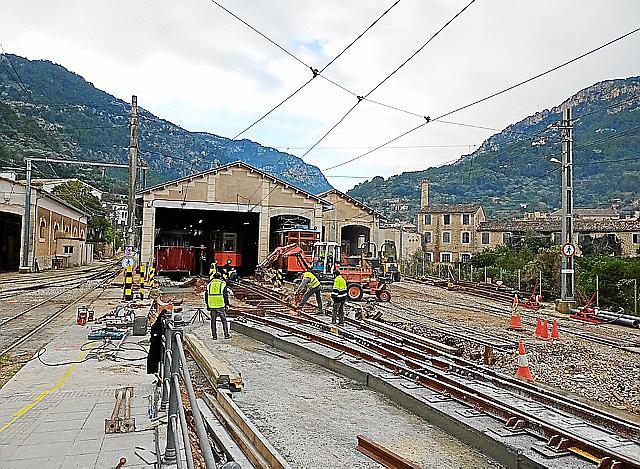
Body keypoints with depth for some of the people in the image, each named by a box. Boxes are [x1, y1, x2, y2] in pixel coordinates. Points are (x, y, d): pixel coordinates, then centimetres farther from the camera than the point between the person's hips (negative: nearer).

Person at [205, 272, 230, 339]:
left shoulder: (209, 285, 9)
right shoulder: (223, 284, -1)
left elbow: (206, 296, 13)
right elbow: (226, 296, -3)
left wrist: (207, 305, 20)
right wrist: (227, 305, 3)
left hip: (212, 306, 3)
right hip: (220, 306, -2)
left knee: (213, 321, 10)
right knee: (224, 320, 7)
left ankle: (214, 335, 11)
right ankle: (226, 334, 7)